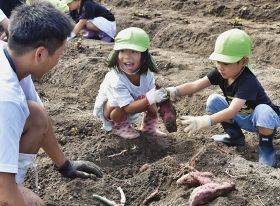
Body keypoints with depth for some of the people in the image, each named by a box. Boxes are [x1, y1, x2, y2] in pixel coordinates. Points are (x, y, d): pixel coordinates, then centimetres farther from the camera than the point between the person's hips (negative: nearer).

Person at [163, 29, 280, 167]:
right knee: (213, 100, -11)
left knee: (263, 111, -40)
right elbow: (195, 85, -25)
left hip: (265, 117, -6)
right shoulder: (219, 73, -16)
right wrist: (173, 92, -43)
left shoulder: (248, 81, -36)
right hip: (241, 118, 6)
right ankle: (235, 136, 6)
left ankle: (266, 145, -10)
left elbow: (232, 110, -47)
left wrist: (205, 121, -58)